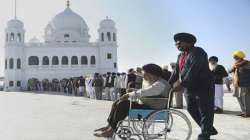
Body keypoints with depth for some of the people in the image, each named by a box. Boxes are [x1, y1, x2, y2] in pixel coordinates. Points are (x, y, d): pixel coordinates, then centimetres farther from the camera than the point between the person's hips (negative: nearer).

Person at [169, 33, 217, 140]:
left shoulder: (197, 52, -13)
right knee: (192, 109, 10)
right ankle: (209, 129, 24)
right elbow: (176, 72, 15)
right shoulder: (180, 56, 14)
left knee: (205, 111, -2)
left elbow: (194, 70, -25)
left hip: (203, 86, -9)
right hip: (189, 88, 9)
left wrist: (182, 84, -31)